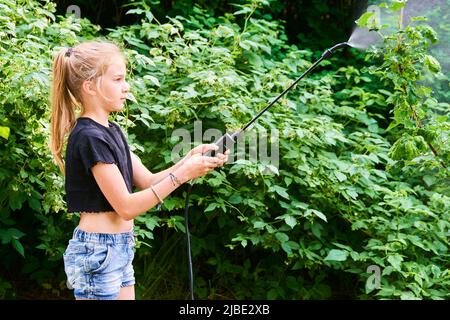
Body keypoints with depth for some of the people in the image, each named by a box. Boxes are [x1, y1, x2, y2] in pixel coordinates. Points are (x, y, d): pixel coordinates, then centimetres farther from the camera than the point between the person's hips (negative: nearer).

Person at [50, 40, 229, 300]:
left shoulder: (111, 131, 11)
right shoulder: (89, 138, -17)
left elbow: (148, 181, 11)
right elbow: (126, 206, -19)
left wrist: (191, 159, -3)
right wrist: (182, 174, -18)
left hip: (119, 249, 9)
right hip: (97, 252, -9)